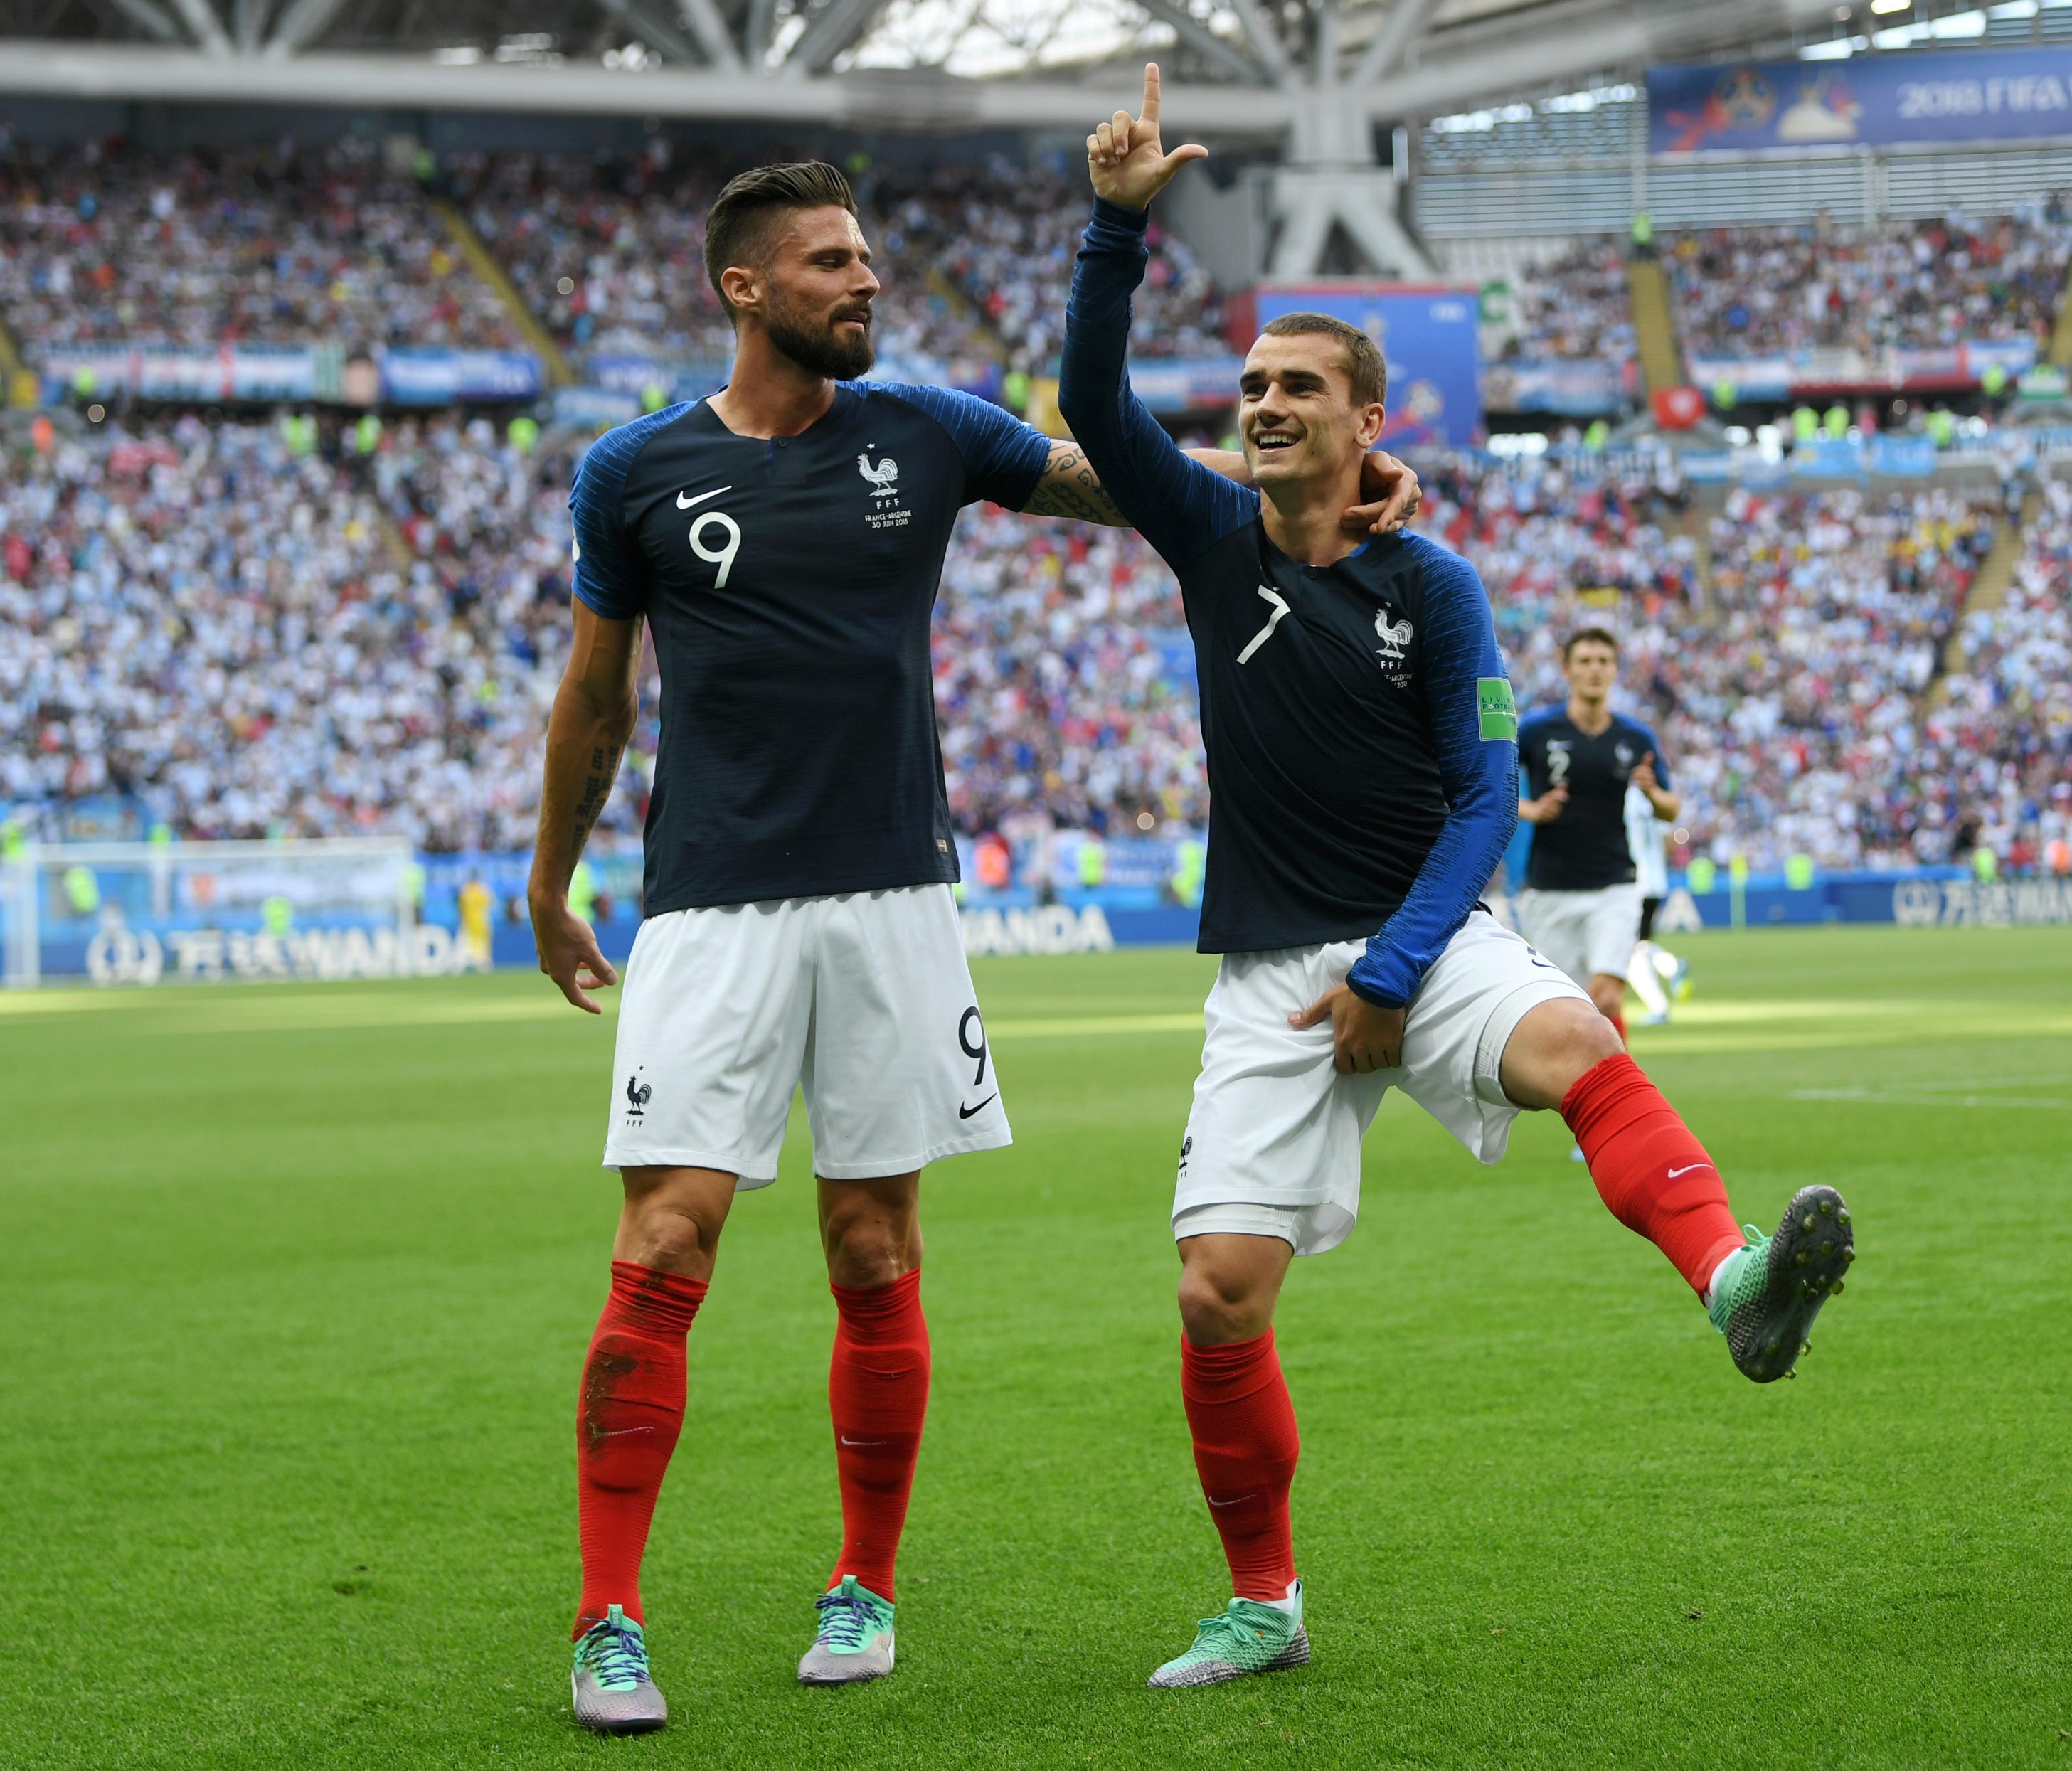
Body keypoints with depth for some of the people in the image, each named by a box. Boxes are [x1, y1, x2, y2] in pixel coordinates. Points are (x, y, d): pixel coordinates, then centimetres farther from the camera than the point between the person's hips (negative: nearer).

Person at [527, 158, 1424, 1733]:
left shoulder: (922, 435, 5)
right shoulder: (634, 475, 2)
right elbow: (595, 700, 14)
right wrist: (550, 887, 22)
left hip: (891, 897, 2)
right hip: (712, 907, -2)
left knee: (876, 1260, 4)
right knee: (664, 1254, -10)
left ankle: (867, 1588, 19)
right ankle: (611, 1622, -3)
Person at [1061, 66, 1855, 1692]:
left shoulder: (1431, 586, -1)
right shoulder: (1210, 538, 4)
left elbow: (1485, 791, -4)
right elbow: (1094, 398, -10)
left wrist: (1393, 975, -14)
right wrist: (1119, 226, -24)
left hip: (1429, 937, -2)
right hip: (1270, 974, 2)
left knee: (1574, 1045, -35)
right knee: (1219, 1295, -7)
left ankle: (1734, 1283, -57)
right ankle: (1264, 1606, 11)